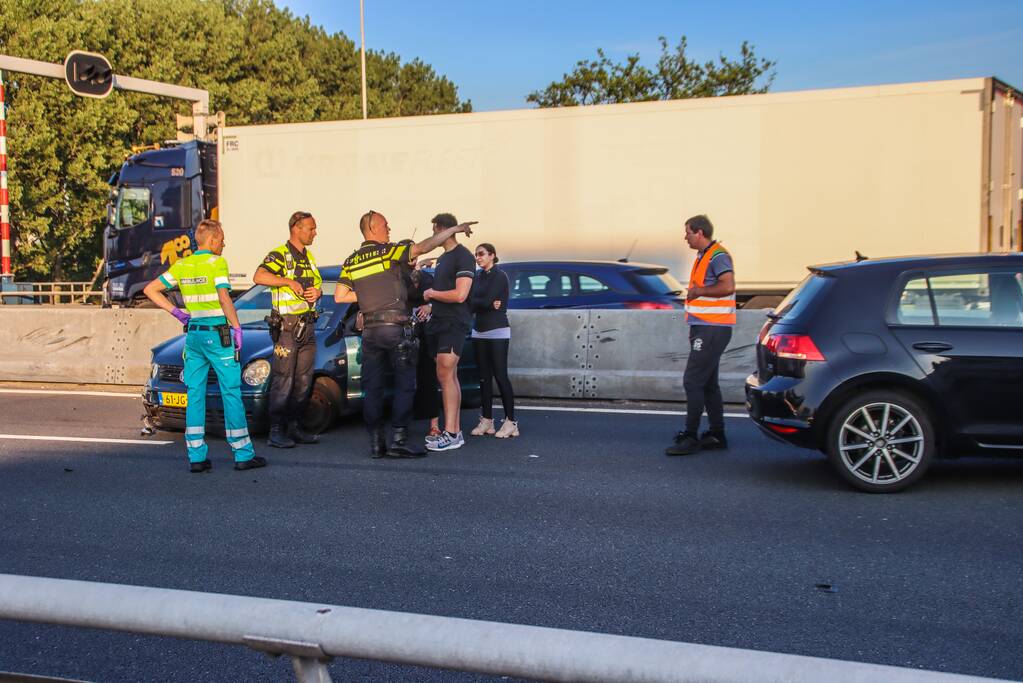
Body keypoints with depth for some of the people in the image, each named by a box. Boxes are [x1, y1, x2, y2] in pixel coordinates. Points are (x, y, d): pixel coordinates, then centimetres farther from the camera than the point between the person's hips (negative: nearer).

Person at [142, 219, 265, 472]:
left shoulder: (181, 265, 9)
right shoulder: (216, 263, -9)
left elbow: (151, 290, 12)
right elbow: (224, 298, -19)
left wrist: (175, 311, 12)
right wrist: (237, 328, -12)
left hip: (193, 335, 6)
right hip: (217, 335, -6)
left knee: (195, 395, 8)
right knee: (231, 393, 0)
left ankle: (196, 456, 7)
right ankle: (243, 455, 3)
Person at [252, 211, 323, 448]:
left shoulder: (309, 257, 18)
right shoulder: (279, 255, -8)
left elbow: (317, 283, 25)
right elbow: (259, 276, -25)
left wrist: (317, 292, 2)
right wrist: (289, 281, -26)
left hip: (307, 326, 8)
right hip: (286, 326, -8)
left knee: (304, 381, 10)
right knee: (283, 381, -7)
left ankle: (295, 427, 19)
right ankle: (276, 432, -3)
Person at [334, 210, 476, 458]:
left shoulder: (351, 261, 11)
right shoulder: (389, 251, -5)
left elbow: (339, 296, 7)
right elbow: (425, 245, -14)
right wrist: (456, 229, -8)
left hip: (369, 330, 5)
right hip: (396, 327, -5)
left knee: (372, 387, 7)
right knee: (405, 385, 0)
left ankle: (376, 442, 7)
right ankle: (399, 440, -6)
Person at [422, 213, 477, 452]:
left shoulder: (463, 257, -10)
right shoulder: (442, 258, 20)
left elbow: (460, 295, -18)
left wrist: (432, 293, -7)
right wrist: (431, 304, 10)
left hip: (454, 322, -9)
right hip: (439, 321, 9)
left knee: (445, 375, -13)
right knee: (448, 377, 7)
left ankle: (451, 434, -13)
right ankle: (455, 431, 10)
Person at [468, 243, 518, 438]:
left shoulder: (499, 276, -6)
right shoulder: (478, 277, 15)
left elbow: (486, 300, -17)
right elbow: (471, 303, 2)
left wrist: (476, 303, -2)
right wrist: (489, 304, -13)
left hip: (497, 331, -7)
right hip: (479, 332, 7)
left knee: (500, 376, -9)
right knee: (484, 377, 6)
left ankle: (510, 421, -7)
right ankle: (486, 420, 10)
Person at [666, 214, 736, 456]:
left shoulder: (718, 255, -13)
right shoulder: (702, 256, 19)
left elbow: (727, 286, -26)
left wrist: (699, 291, -17)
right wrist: (693, 294, 14)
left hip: (712, 329, -11)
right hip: (703, 328, 11)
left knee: (693, 381, -11)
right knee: (708, 384, 12)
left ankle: (690, 438, -7)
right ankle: (717, 435, 19)